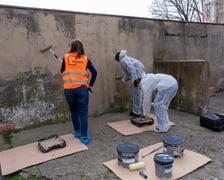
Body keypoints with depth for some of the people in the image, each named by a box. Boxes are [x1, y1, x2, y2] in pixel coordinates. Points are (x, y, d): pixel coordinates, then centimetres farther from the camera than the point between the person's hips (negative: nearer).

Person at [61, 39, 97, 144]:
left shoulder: (66, 57, 4)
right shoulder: (85, 58, 3)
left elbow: (62, 71, 14)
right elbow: (94, 72, -2)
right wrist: (90, 84, 10)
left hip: (69, 89, 1)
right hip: (82, 88, -1)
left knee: (74, 111, 19)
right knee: (83, 113, 6)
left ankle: (77, 132, 33)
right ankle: (84, 137, 8)